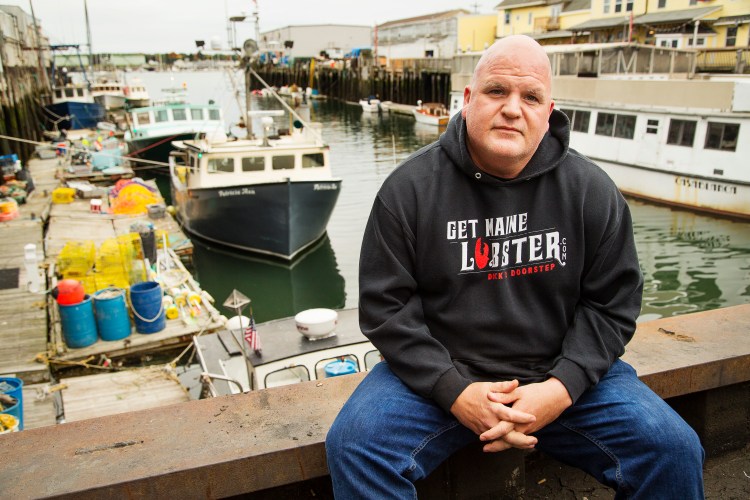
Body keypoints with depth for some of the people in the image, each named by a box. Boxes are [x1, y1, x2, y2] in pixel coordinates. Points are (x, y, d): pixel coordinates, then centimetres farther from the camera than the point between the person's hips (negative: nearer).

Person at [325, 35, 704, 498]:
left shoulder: (591, 189, -1)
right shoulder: (410, 187, -7)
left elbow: (613, 303, 1)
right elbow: (385, 305, -7)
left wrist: (561, 388, -13)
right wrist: (455, 391, -17)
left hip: (561, 376, 2)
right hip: (440, 375, -1)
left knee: (676, 450, -12)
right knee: (353, 443, -24)